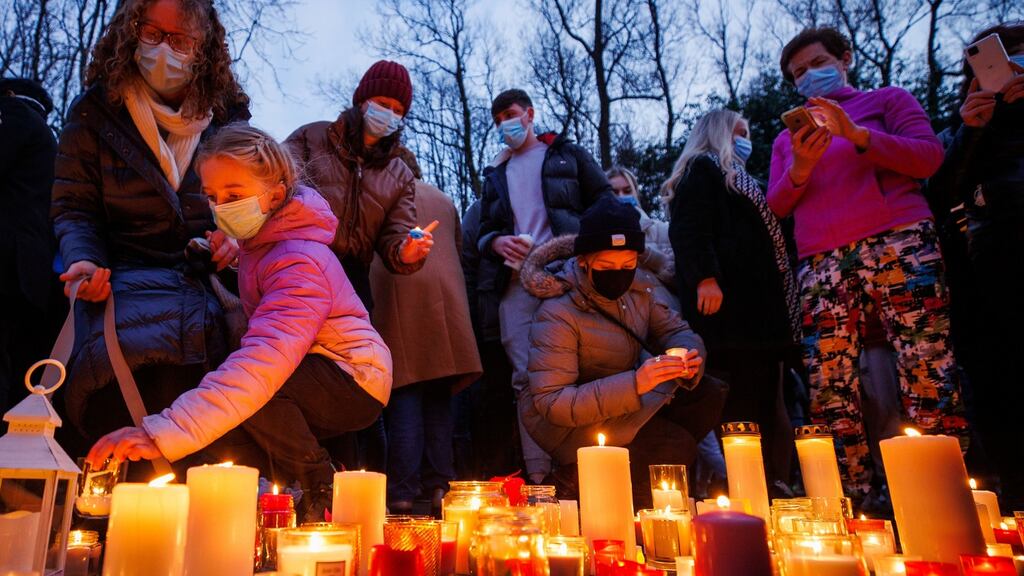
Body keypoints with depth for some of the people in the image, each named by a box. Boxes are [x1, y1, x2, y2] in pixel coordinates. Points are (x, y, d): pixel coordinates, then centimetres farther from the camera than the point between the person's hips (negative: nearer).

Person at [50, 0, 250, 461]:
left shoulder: (226, 113, 13)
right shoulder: (94, 112, 9)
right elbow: (73, 208, 9)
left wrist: (237, 237, -5)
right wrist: (84, 260, -11)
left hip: (212, 281, 1)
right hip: (127, 280, 0)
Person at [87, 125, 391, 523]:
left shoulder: (298, 262, -26)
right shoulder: (259, 240, 4)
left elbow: (265, 361, -40)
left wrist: (163, 433, -46)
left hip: (356, 383, -9)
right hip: (319, 376, 9)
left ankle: (320, 490, -9)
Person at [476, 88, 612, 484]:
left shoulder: (567, 156, 15)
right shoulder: (496, 174, 25)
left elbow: (605, 204, 8)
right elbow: (484, 229, 23)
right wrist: (496, 242, -1)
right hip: (517, 280, 3)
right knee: (526, 376, -3)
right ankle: (537, 474, -1)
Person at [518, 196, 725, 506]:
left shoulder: (640, 283, -7)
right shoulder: (556, 315, -27)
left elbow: (676, 330, 3)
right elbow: (551, 402, -30)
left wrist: (689, 356, -23)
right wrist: (634, 384, -38)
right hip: (567, 421, -7)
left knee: (708, 396, -7)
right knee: (676, 446, -21)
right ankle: (577, 480, -3)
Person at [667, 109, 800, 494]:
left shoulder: (735, 177, 33)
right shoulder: (702, 167, 3)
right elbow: (688, 228, -14)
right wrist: (705, 278, -24)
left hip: (754, 308, 10)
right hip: (727, 305, -10)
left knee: (764, 409, 7)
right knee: (740, 408, -13)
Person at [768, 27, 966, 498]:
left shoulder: (886, 99, 18)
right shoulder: (787, 137, 27)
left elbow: (929, 157, 3)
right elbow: (777, 205, 16)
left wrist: (856, 134, -8)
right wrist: (801, 167, -3)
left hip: (897, 242, -2)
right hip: (820, 263, 3)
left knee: (928, 369, -13)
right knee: (827, 388, -6)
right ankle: (852, 500, -1)